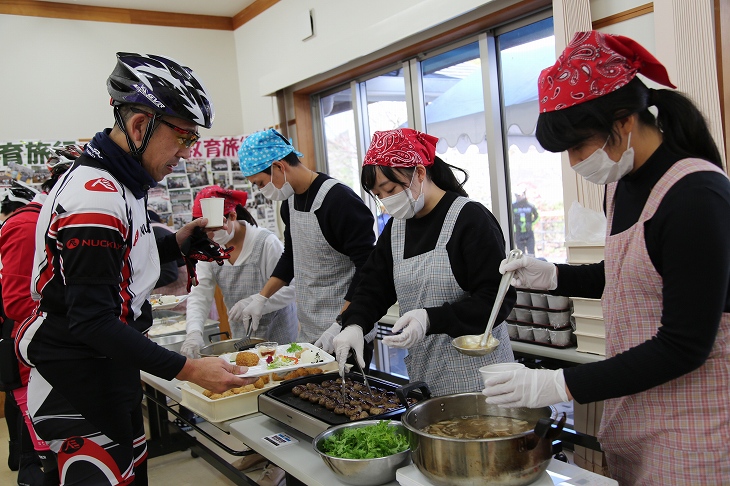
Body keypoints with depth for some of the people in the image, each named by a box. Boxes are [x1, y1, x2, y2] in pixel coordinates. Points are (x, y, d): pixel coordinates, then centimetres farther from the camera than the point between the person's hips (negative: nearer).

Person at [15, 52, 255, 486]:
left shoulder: (116, 184, 7)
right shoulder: (95, 199, -25)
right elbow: (92, 320, -28)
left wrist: (177, 243, 3)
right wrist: (189, 370, -29)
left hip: (112, 367, 10)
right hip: (81, 382, -10)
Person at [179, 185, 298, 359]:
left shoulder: (266, 242, -18)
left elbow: (290, 288, -20)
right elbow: (199, 295, -8)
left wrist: (252, 303, -31)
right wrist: (194, 332, -25)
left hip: (277, 332, -4)